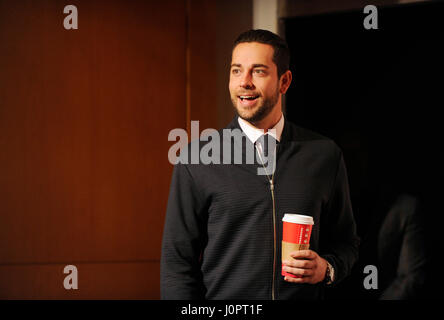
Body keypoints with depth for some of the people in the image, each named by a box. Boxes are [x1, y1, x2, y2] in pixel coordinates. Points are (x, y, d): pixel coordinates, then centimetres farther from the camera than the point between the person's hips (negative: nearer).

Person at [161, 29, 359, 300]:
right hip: (223, 296, -1)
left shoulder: (326, 155, 1)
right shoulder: (196, 161, -4)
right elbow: (177, 261, -4)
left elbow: (346, 242, 10)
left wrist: (326, 268, -9)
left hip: (304, 294, 1)